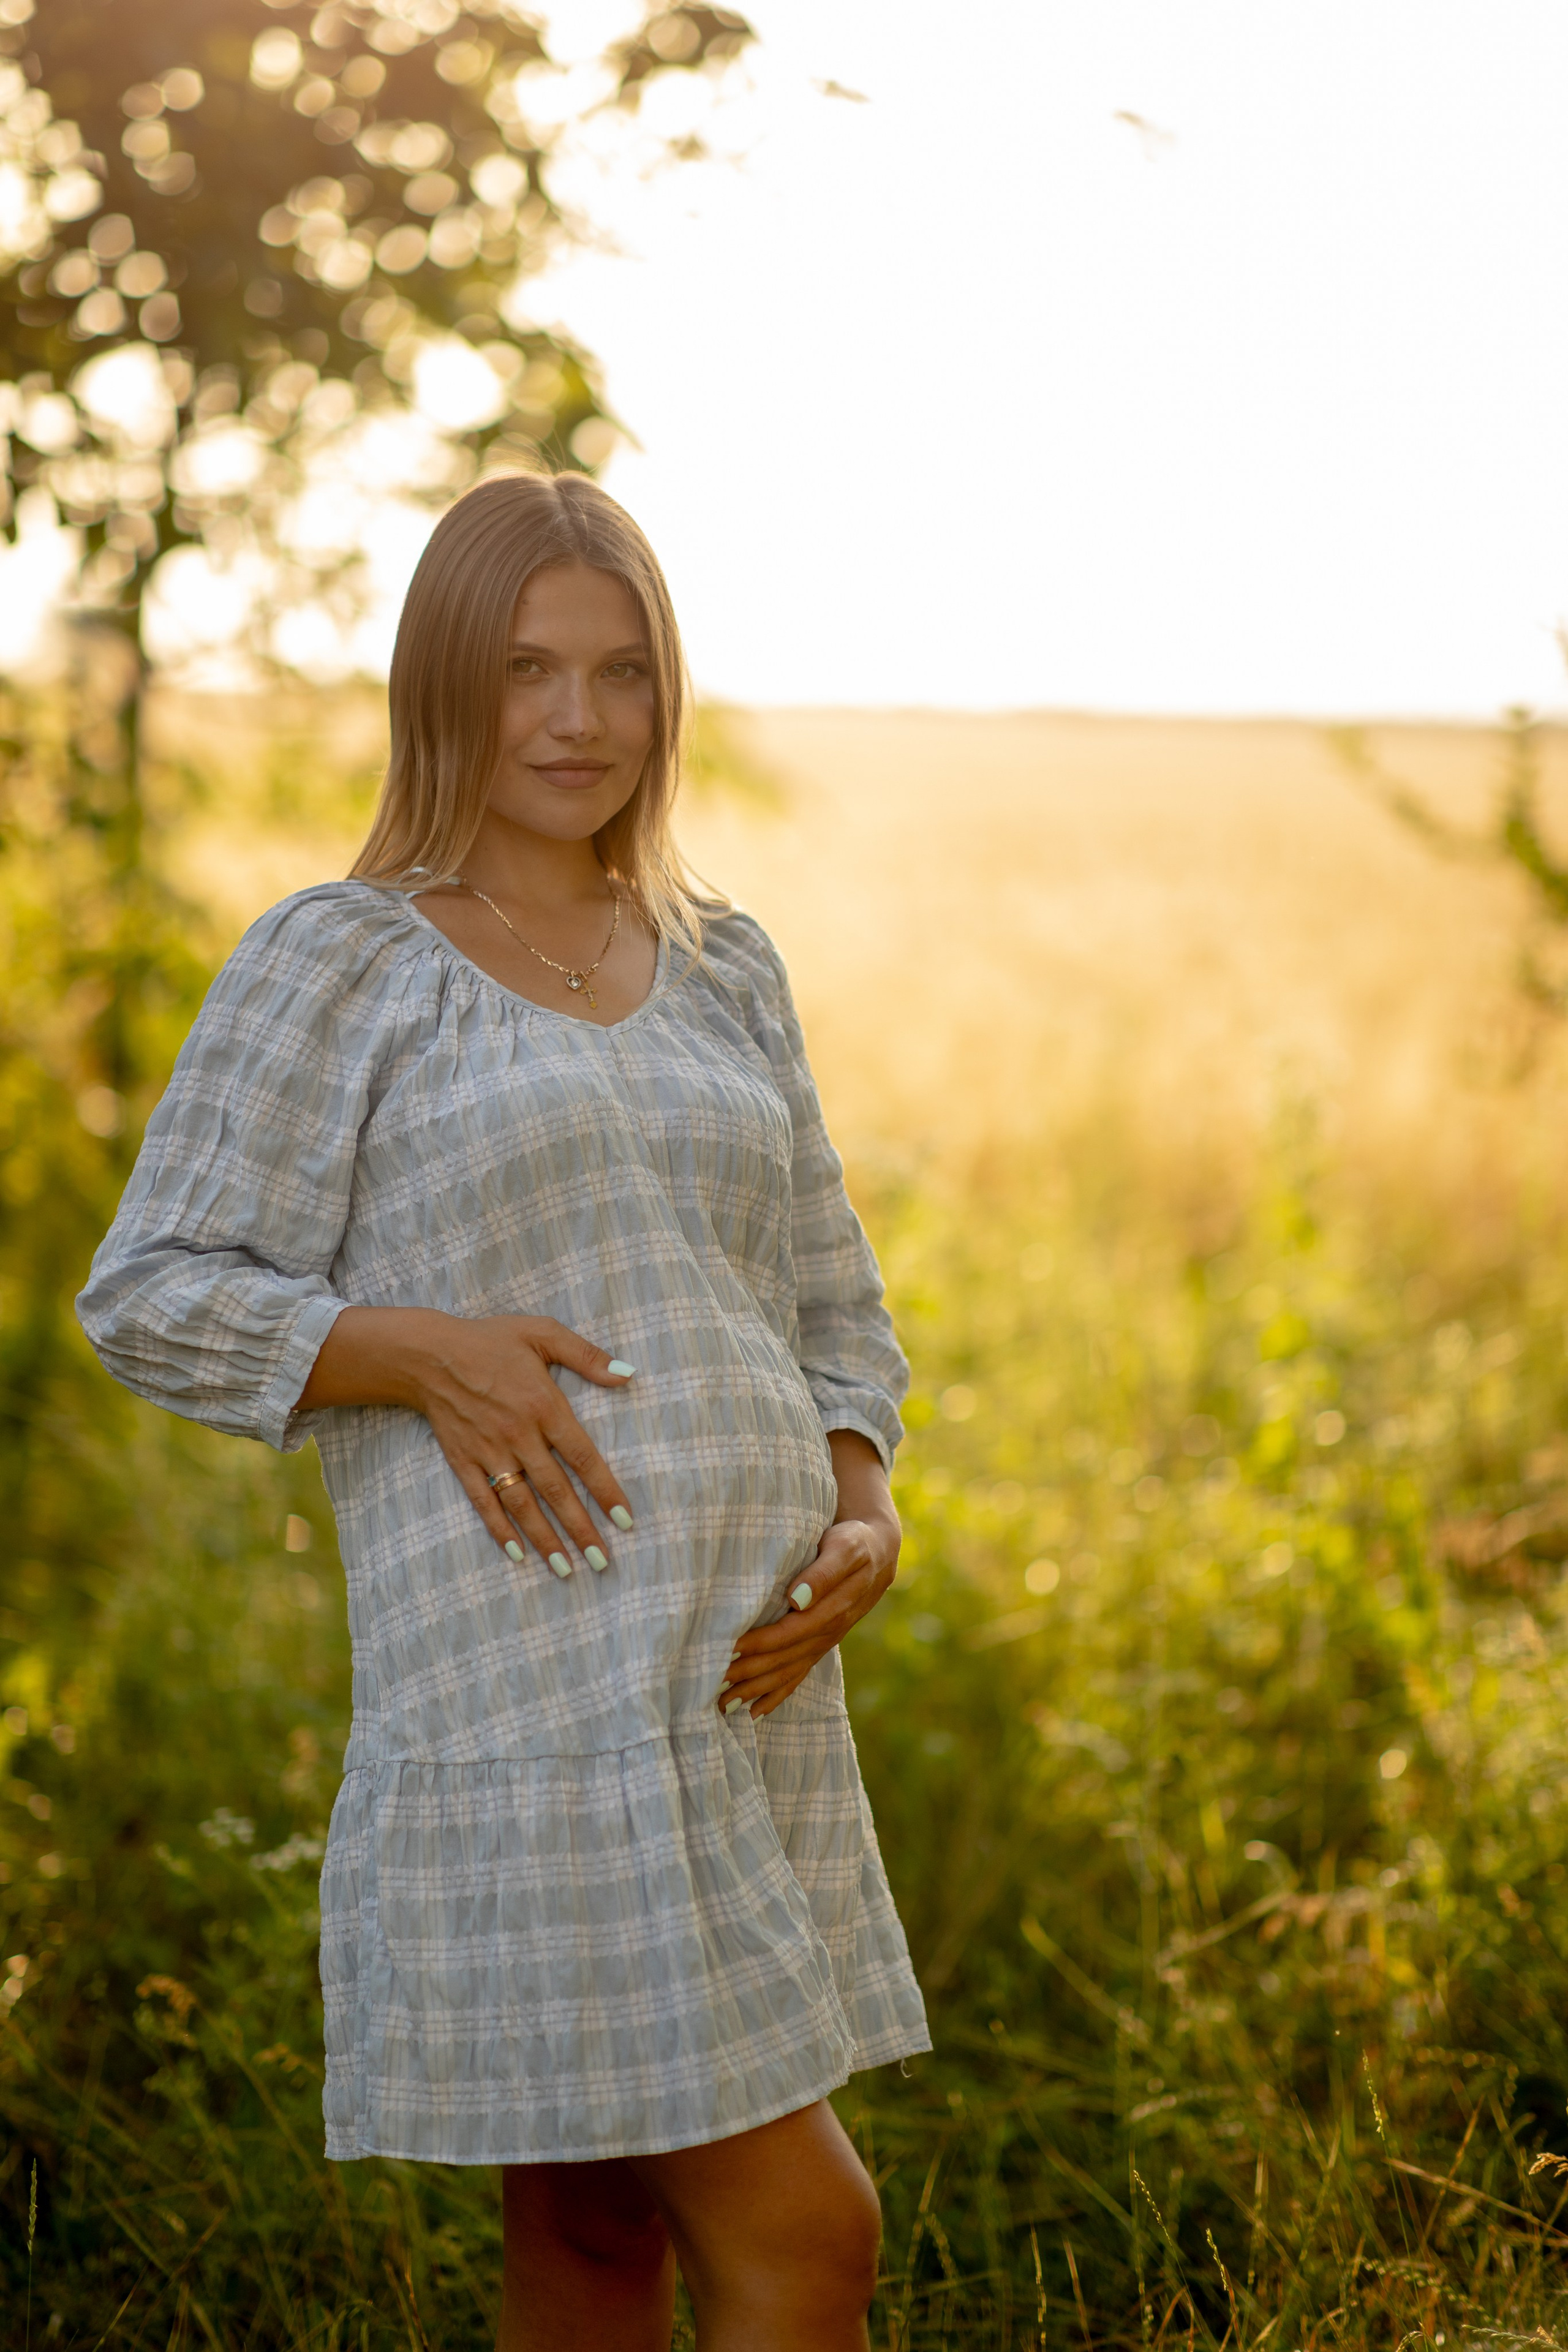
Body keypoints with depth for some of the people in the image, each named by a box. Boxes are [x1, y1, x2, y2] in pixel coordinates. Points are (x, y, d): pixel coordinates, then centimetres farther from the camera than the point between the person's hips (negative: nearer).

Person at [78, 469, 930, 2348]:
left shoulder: (722, 972, 15)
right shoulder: (338, 963, -1)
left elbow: (830, 1321, 18)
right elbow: (152, 1301, -3)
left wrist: (863, 1522, -1)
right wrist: (431, 1355, -17)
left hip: (739, 1677, 6)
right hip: (536, 1679, -6)